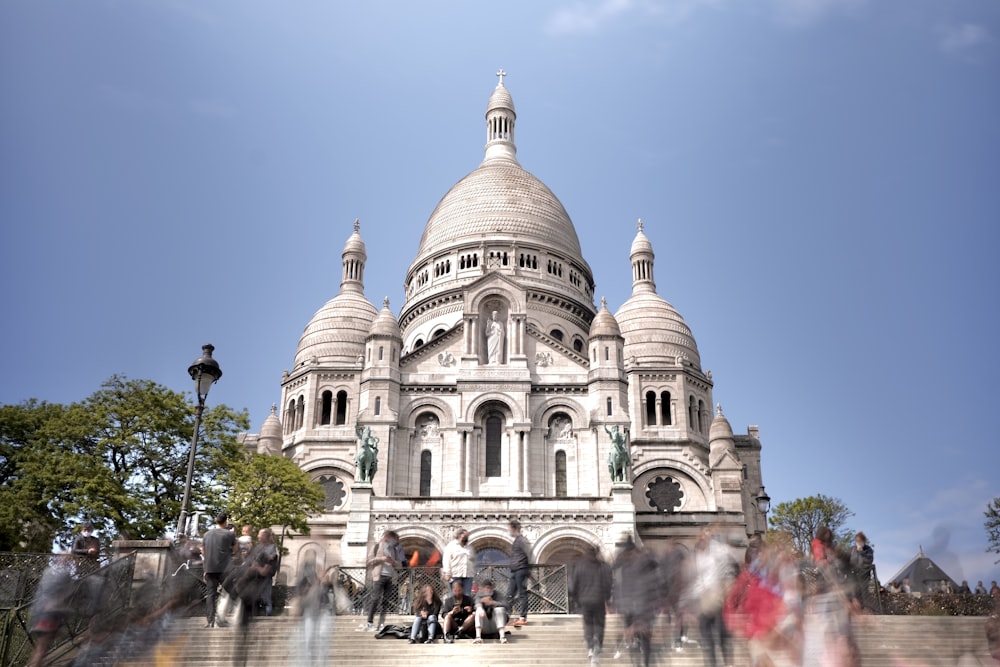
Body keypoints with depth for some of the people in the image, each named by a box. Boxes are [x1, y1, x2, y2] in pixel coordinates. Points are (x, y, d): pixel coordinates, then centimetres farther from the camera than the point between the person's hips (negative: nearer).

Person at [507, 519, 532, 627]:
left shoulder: (522, 540, -11)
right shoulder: (515, 541, 18)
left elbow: (529, 554, -16)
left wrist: (529, 570, -15)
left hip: (521, 570, -10)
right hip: (514, 571, 10)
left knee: (523, 594, -5)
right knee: (510, 594, 9)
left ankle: (523, 618, -2)